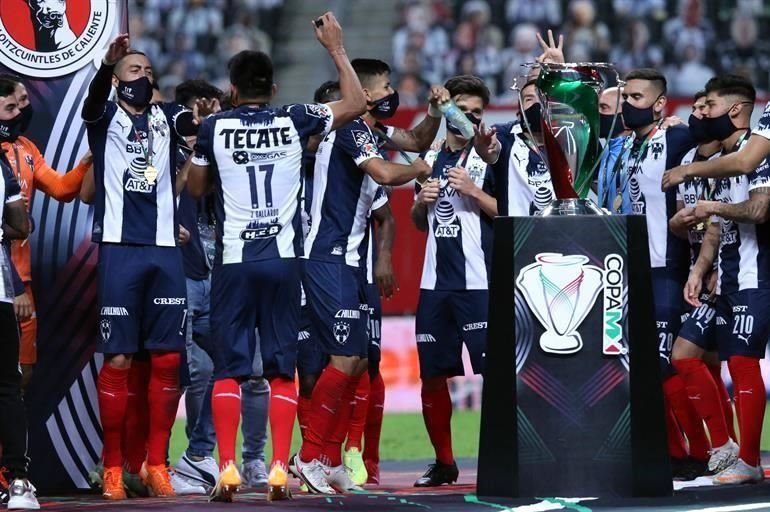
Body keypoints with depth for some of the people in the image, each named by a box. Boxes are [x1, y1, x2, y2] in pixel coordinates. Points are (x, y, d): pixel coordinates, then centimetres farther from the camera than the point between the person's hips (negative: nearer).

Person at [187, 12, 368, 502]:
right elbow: (356, 103, 13)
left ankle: (228, 468, -9)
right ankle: (280, 470, -2)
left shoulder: (214, 128, -2)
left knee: (229, 368, 2)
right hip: (282, 259, 1)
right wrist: (336, 47, 20)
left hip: (233, 260, -1)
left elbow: (195, 188, 12)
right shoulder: (295, 122, 0)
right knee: (283, 369, 5)